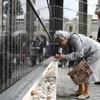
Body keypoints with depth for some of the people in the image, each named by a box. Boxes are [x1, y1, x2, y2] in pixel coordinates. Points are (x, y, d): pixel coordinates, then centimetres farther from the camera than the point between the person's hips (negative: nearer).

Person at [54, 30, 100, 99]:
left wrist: (65, 57, -36)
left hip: (94, 51, -9)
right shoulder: (68, 43, -3)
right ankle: (81, 90, 14)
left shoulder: (74, 38, -31)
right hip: (87, 54, 9)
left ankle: (87, 92, 0)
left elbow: (79, 54, -36)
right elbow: (72, 55, -3)